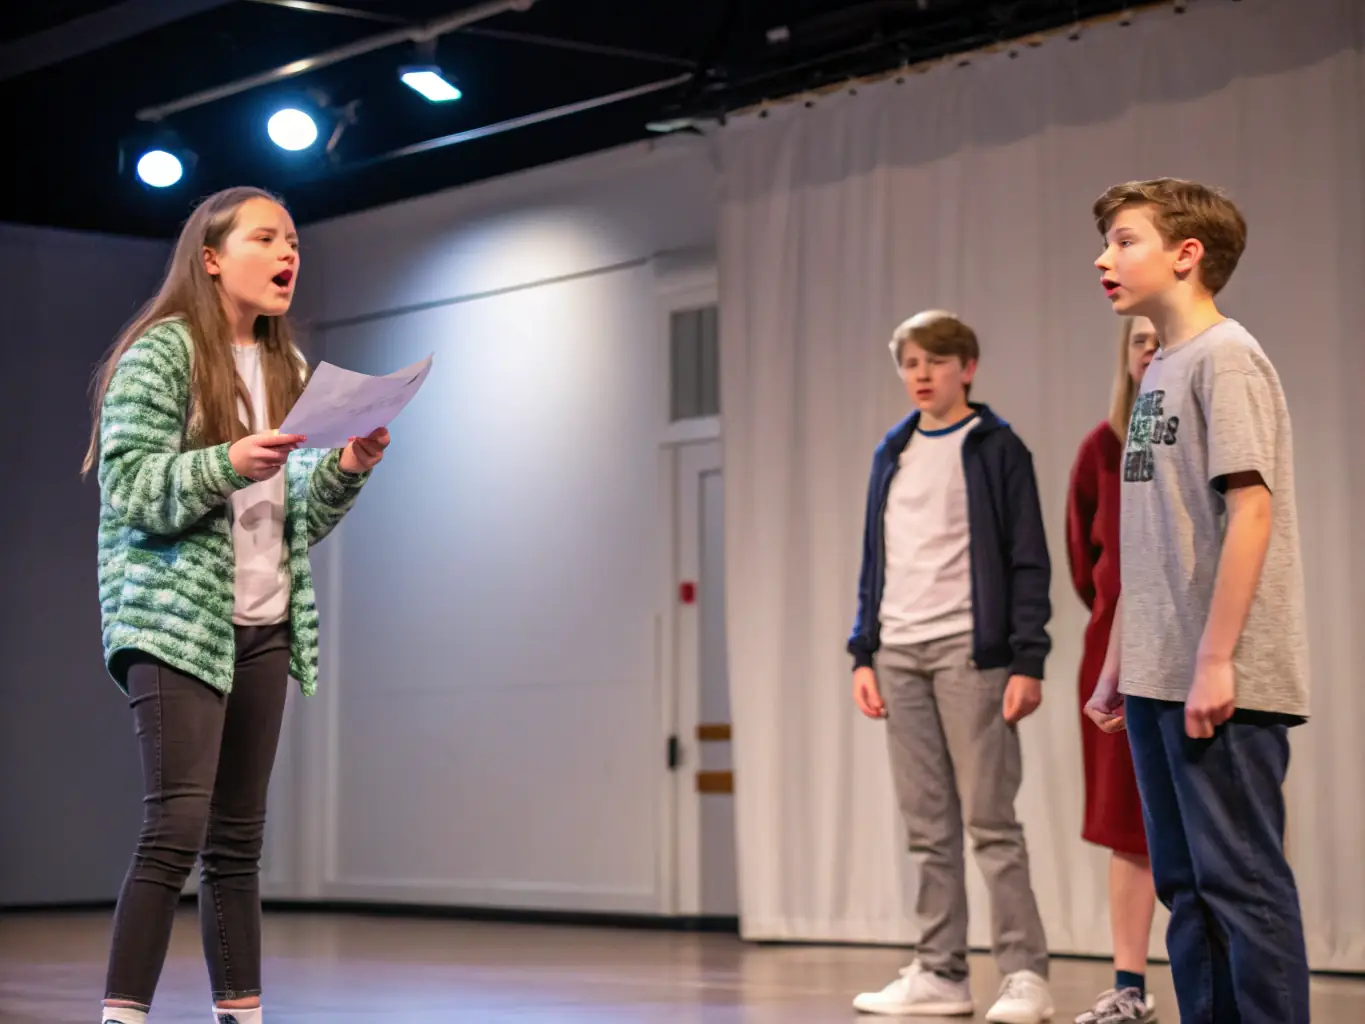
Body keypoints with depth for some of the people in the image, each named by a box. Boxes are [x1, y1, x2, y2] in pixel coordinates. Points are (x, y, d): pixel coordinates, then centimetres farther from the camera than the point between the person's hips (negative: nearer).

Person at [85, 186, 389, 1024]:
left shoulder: (286, 368, 16)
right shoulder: (162, 352, -4)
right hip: (177, 618, -6)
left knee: (239, 839, 7)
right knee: (177, 826, -14)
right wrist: (227, 465, -25)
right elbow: (128, 490, -11)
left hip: (263, 628, 6)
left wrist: (347, 471, -2)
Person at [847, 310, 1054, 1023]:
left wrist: (1028, 661, -11)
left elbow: (1028, 562, -4)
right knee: (927, 827, 6)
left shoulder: (996, 449, -1)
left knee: (989, 818, -5)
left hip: (969, 651, -5)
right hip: (899, 654, 5)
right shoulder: (891, 453, 15)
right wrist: (864, 654, 10)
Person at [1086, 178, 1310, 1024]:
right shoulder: (1161, 373, 16)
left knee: (1243, 879, -5)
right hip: (1160, 681, 9)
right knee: (1186, 883, 11)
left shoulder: (1226, 357, -9)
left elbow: (1250, 509, -17)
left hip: (1222, 685, -9)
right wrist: (1118, 664, 18)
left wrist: (1215, 660, -20)